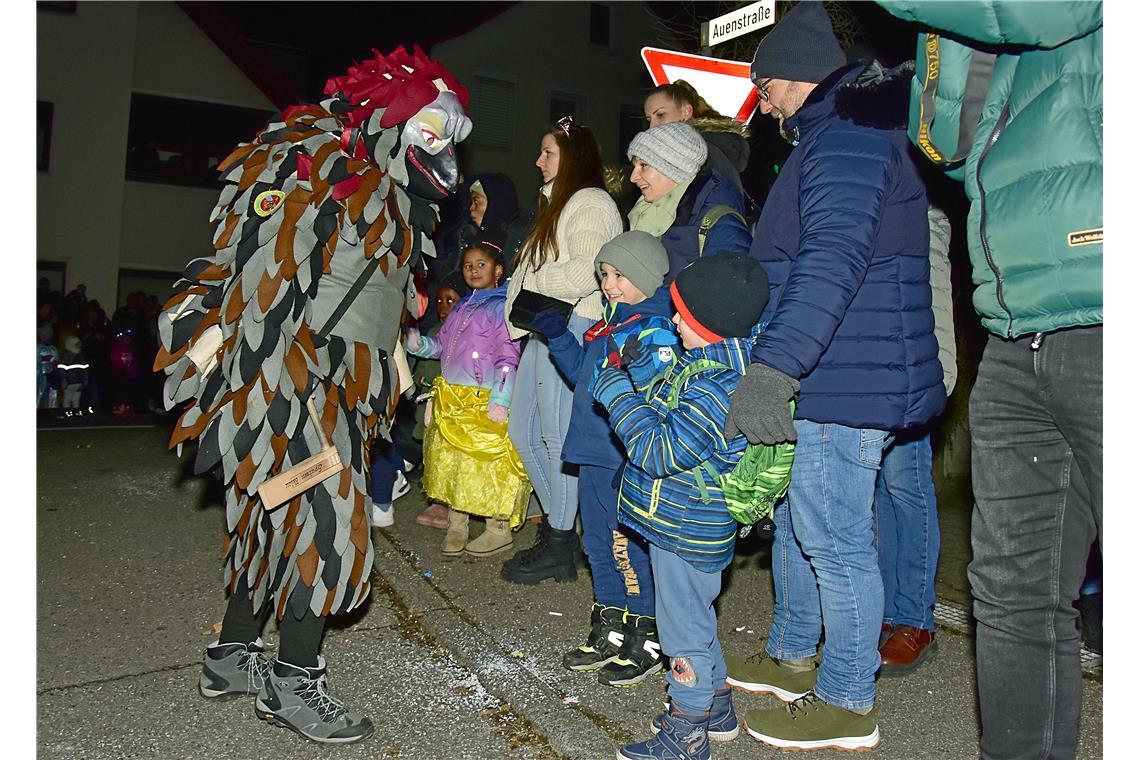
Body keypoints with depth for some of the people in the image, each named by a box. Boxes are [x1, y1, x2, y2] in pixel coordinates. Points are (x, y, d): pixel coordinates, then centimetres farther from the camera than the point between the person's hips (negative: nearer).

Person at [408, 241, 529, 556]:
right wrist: (420, 344, 2)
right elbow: (442, 344, 23)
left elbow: (508, 358, -13)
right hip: (451, 398, 8)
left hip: (484, 400, -8)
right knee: (450, 460, 10)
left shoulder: (501, 306, -7)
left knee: (488, 462, -6)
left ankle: (499, 530, 6)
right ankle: (456, 525, 22)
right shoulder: (461, 306, 17)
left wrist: (500, 401, -19)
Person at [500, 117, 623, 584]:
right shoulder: (558, 205, 25)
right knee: (524, 432, 11)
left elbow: (586, 272, -20)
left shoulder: (590, 203, -7)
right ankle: (557, 528, 22)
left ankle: (558, 549, 4)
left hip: (571, 328, -10)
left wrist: (534, 281, -9)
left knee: (557, 436, -6)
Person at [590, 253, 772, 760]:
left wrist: (617, 393, -20)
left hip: (686, 531, -10)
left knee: (684, 625, 5)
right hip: (686, 523, 10)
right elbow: (671, 411, 18)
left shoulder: (717, 388, -29)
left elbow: (659, 451, -29)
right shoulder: (714, 363, 4)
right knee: (693, 615, 24)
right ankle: (716, 708, 42)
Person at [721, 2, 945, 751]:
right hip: (824, 379, 11)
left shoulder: (847, 134, -13)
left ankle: (848, 703, 12)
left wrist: (773, 367, -36)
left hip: (845, 381, -11)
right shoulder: (837, 135, 22)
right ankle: (792, 658, 34)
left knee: (833, 536, -3)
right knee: (796, 518, 19)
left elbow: (833, 258, -29)